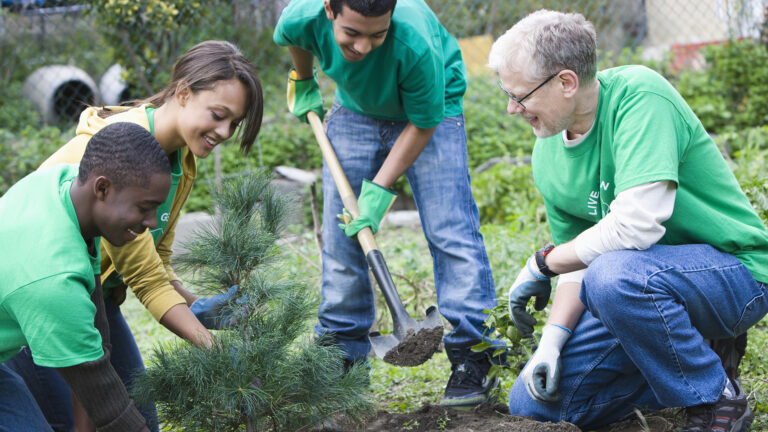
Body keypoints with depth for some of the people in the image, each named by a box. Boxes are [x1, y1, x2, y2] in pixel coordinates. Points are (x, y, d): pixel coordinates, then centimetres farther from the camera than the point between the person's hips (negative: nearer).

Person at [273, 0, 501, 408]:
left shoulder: (416, 44, -41)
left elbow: (422, 125, -25)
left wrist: (379, 191, -26)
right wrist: (303, 83, 12)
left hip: (431, 111, -4)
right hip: (355, 110, 4)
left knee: (450, 231, -15)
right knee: (341, 234, 3)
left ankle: (471, 355, -12)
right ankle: (340, 352, 13)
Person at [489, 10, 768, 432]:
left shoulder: (639, 93, -22)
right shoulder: (548, 158, 1)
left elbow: (638, 225, -32)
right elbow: (582, 262, 8)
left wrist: (543, 263, -17)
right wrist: (553, 337, -10)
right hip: (636, 285, 7)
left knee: (615, 274, -37)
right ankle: (691, 362, 12)